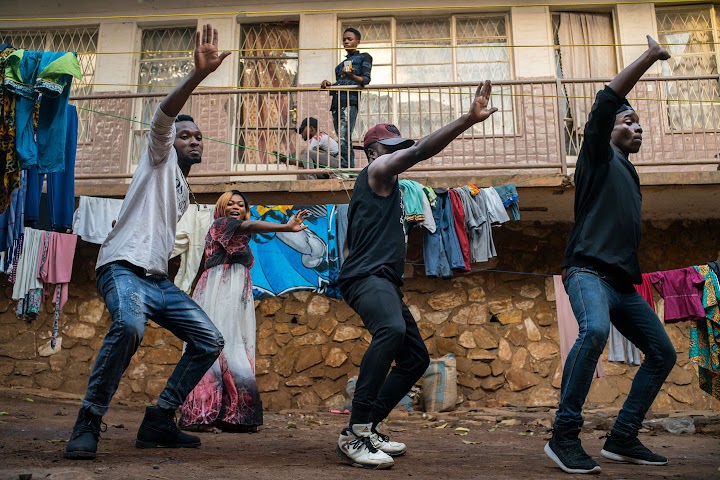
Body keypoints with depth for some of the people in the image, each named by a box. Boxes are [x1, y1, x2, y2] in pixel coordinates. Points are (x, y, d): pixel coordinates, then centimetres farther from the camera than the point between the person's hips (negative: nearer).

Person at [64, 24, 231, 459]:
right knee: (130, 326, -37)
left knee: (210, 340, -2)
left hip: (158, 278, 8)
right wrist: (199, 75, -26)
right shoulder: (160, 158, 7)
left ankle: (159, 422, 4)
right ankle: (88, 424, -21)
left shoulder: (184, 193, 27)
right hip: (124, 268, -8)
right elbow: (163, 116, -14)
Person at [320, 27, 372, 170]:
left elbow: (366, 80, -3)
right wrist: (329, 84, 7)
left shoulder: (364, 57, 11)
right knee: (345, 141, 0)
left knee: (343, 139, -22)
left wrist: (352, 77, -23)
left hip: (350, 101, -7)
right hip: (337, 103, 7)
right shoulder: (342, 63, 31)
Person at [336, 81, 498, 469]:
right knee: (392, 329, -39)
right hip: (368, 277, -11)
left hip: (383, 282, 11)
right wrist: (470, 119, -21)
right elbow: (420, 151, -16)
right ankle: (354, 435, -35)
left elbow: (350, 243, 32)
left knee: (415, 358, 10)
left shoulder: (385, 187, 29)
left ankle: (367, 429, 11)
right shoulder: (376, 172, 2)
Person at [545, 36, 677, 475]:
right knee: (595, 330, -35)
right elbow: (607, 101, -8)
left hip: (624, 281, 9)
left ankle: (623, 438, 12)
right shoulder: (599, 157, 7)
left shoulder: (630, 176, 27)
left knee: (663, 353, 8)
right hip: (589, 270, -9)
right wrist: (649, 57, -6)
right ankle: (565, 436, -29)